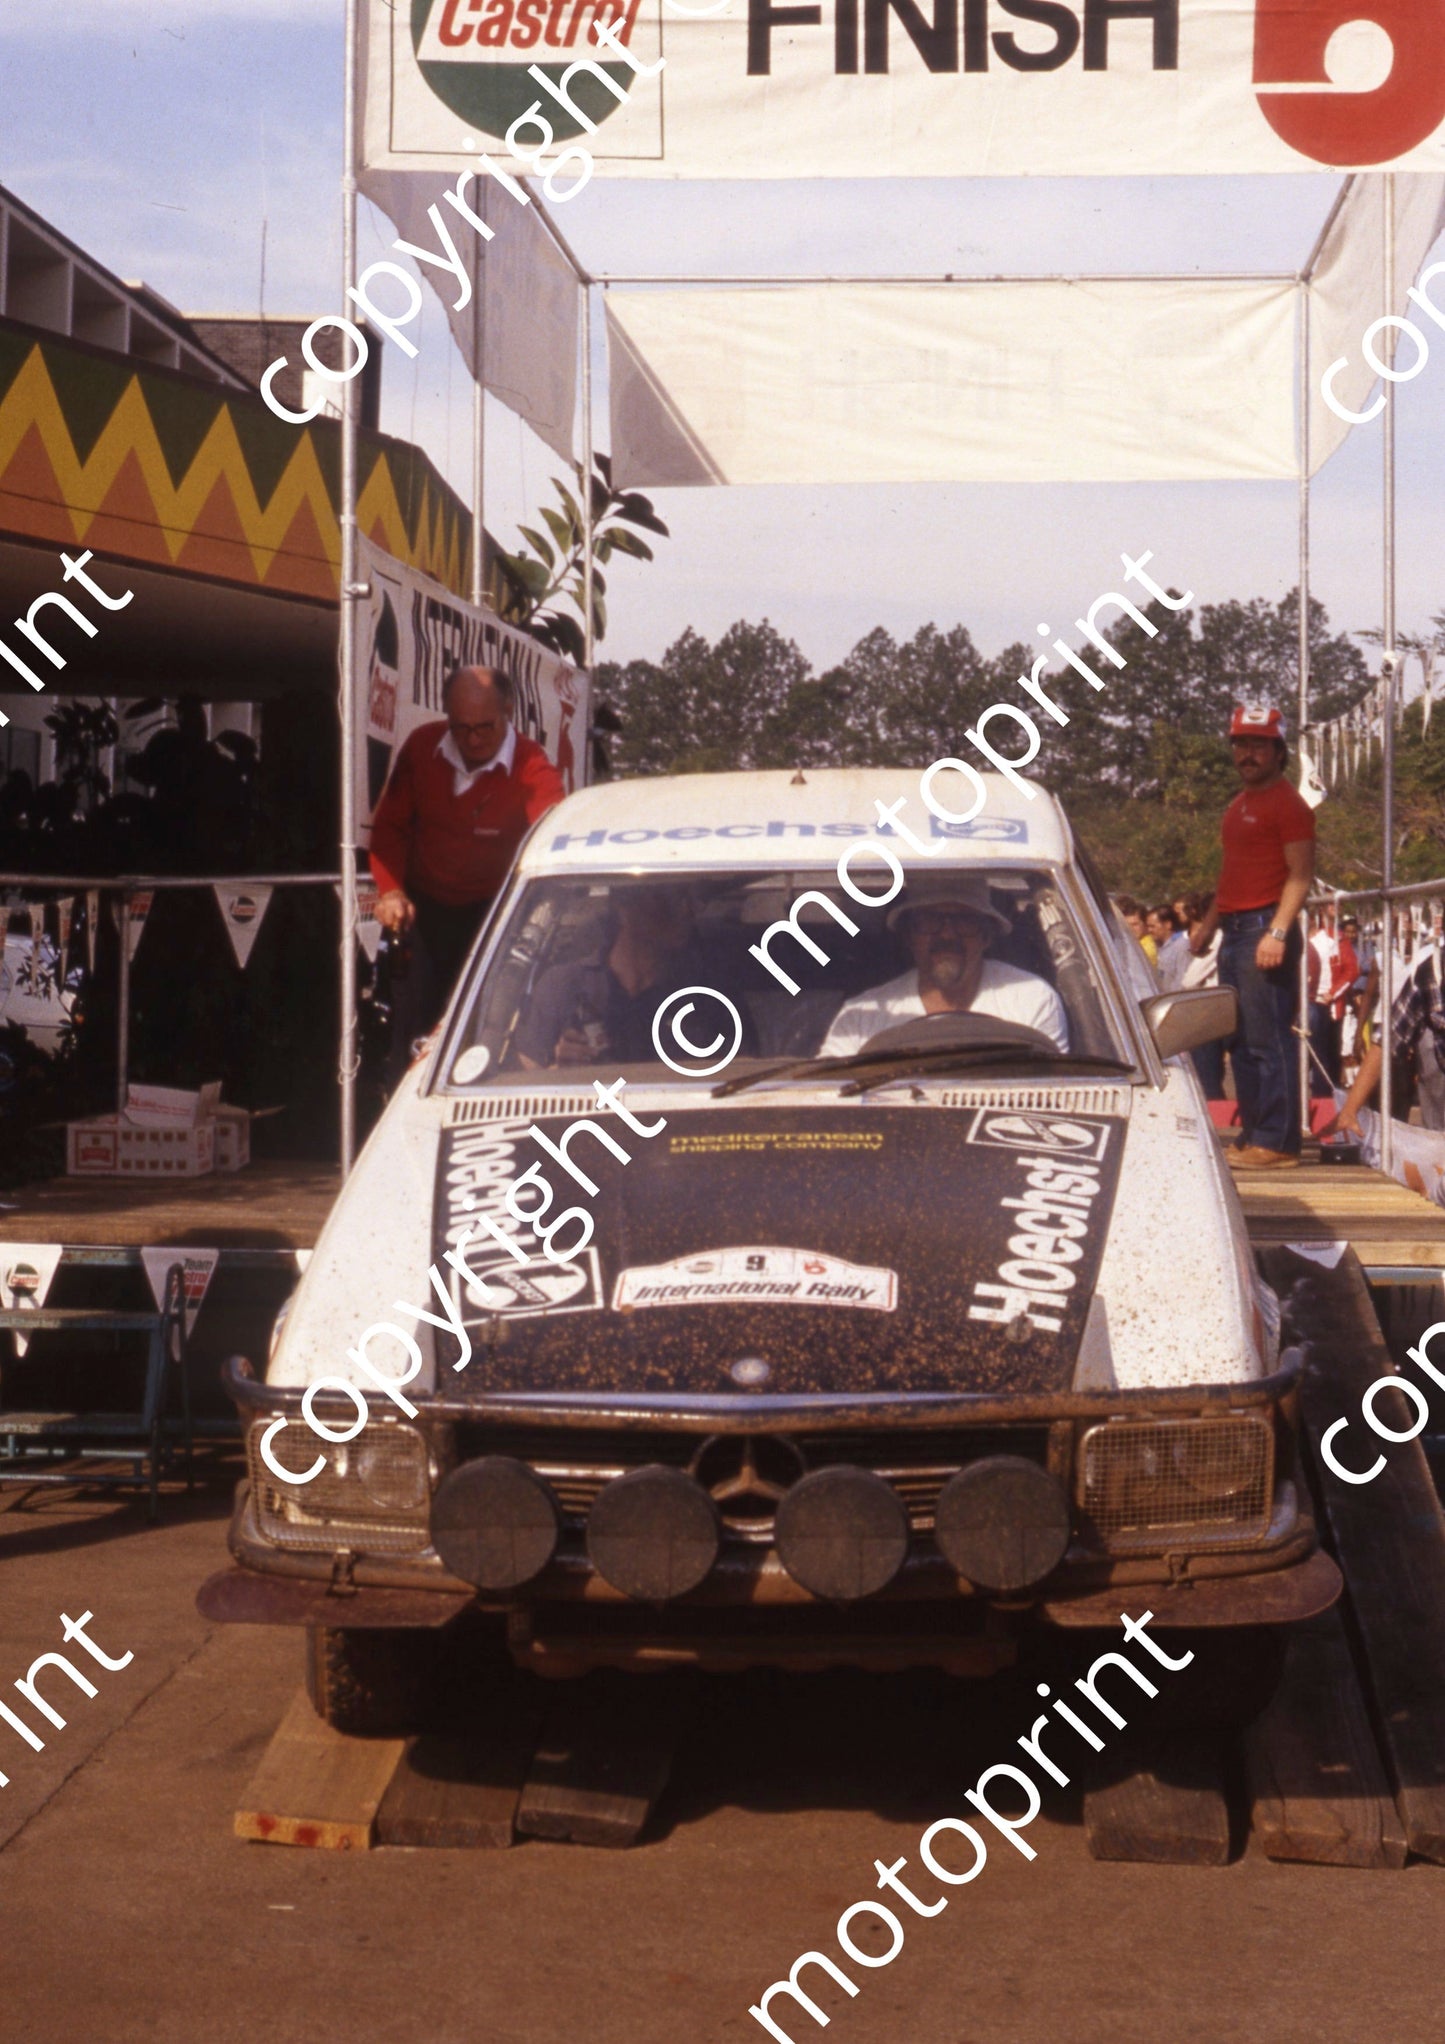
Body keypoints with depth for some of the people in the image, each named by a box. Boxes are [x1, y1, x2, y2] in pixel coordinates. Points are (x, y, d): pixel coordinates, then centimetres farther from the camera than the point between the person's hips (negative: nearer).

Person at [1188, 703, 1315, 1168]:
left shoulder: (1288, 805, -7)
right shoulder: (1239, 806, 21)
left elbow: (1300, 876, -14)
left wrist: (1277, 932, -23)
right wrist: (1208, 926, 25)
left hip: (1264, 931, -10)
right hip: (1234, 933, 10)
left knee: (1269, 1041, -10)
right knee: (1241, 1043, 10)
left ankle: (1277, 1142, -9)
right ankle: (1253, 1136, 15)